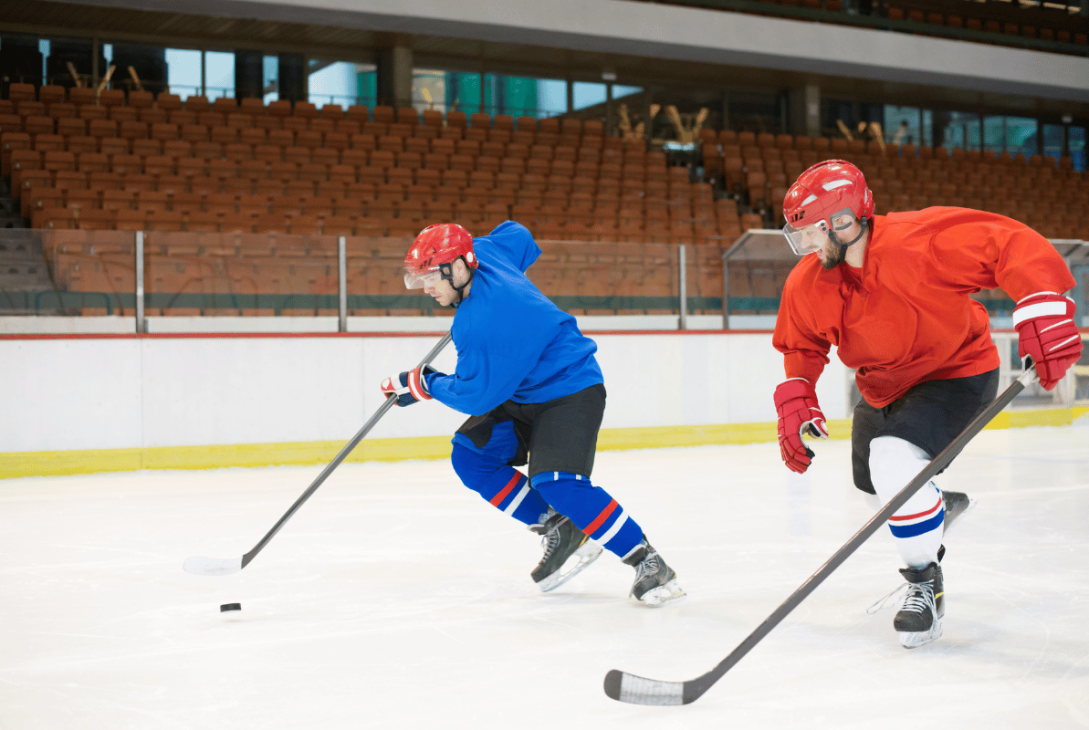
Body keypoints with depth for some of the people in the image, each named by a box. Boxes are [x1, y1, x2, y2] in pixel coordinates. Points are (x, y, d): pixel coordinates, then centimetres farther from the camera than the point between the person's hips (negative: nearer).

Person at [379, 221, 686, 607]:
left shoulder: (484, 323, -31)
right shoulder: (484, 252, -6)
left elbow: (476, 396, -24)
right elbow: (516, 234, 16)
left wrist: (421, 384, -9)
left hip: (571, 390, -11)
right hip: (522, 394, 11)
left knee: (556, 482, -28)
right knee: (470, 456, 0)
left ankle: (647, 562, -15)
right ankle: (559, 532, 5)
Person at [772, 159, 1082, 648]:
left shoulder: (917, 242, -34)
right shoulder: (807, 285, -14)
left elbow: (1013, 245, -36)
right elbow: (801, 347, 3)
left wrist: (1043, 311, -47)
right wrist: (796, 403, -12)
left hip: (957, 373, -7)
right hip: (883, 387, 8)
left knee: (894, 461, -29)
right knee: (873, 484, 19)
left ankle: (925, 583, -7)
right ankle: (939, 505, 55)